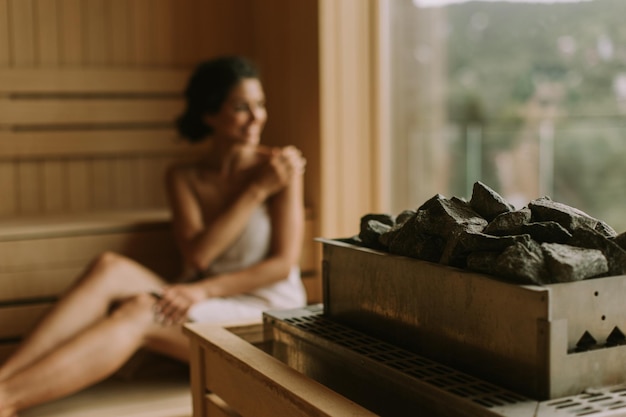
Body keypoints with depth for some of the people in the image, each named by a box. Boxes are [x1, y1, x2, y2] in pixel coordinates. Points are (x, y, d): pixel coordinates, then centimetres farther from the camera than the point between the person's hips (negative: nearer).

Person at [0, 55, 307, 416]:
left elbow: (283, 264, -9)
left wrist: (204, 290, -19)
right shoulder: (183, 178, 8)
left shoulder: (279, 166, -4)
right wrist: (258, 190, -12)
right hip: (202, 304, 4)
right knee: (110, 268, -24)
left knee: (139, 311, -31)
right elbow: (197, 255, -7)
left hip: (266, 312, -4)